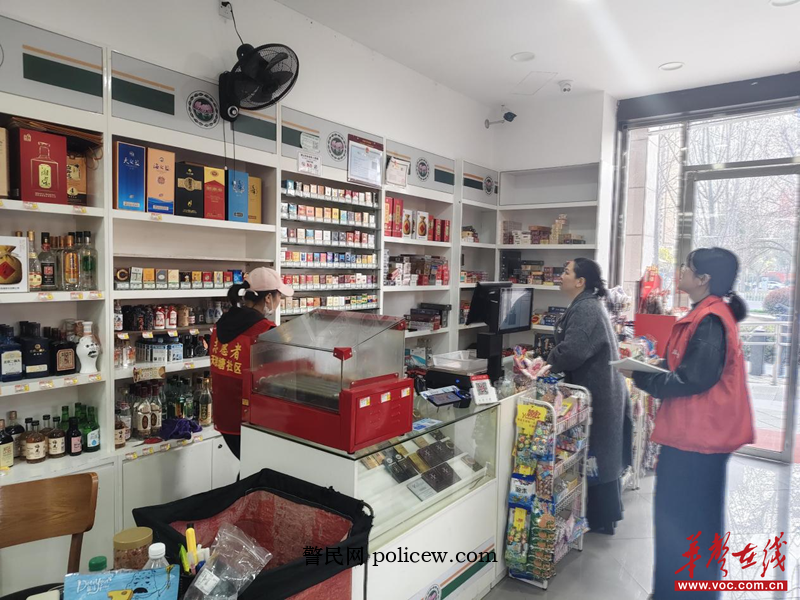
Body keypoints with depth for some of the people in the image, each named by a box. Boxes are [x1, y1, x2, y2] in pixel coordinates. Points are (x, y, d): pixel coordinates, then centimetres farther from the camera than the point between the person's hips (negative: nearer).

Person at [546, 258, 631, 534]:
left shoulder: (586, 309, -21)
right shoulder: (587, 305, 14)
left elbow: (572, 351, -30)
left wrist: (548, 364, -12)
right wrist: (552, 362, 4)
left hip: (596, 395, -11)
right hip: (599, 390, 11)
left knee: (596, 455, 2)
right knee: (601, 455, 18)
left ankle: (601, 519, 16)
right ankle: (603, 515, 31)